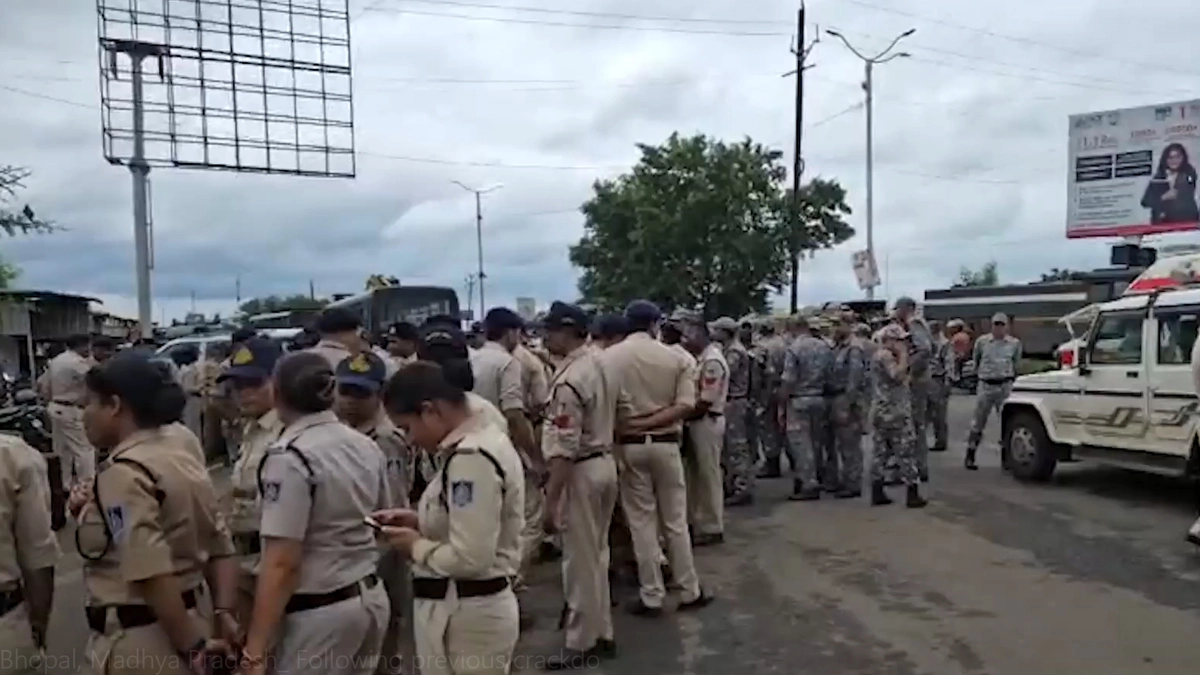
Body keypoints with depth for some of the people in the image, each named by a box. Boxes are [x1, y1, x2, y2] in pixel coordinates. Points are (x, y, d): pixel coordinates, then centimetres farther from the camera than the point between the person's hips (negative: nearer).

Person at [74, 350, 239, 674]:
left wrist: (192, 647, -20)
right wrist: (223, 613, 3)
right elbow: (221, 547, 7)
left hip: (139, 642, -8)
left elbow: (153, 575, -26)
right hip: (186, 625, 8)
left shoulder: (121, 473, -19)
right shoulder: (184, 457, 6)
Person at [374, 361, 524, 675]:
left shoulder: (470, 458, -24)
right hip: (477, 607, 9)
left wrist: (416, 546, -11)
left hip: (464, 615, -9)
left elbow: (469, 559, -27)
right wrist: (420, 522, 5)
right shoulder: (487, 439, 6)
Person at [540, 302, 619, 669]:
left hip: (580, 471, -9)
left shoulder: (569, 379, -22)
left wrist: (551, 498, -21)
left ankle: (581, 644, 15)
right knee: (596, 555, 19)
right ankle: (601, 633, 30)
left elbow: (565, 448, -24)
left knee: (579, 560, 3)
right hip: (605, 462, 9)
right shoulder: (598, 364, 7)